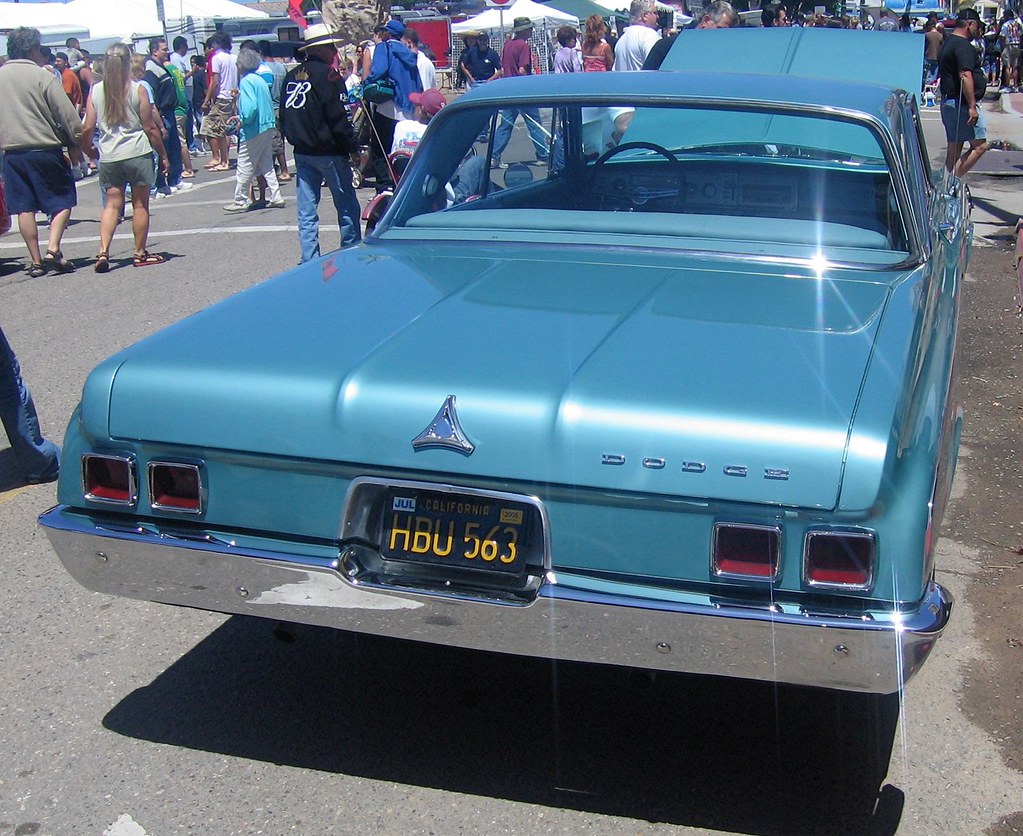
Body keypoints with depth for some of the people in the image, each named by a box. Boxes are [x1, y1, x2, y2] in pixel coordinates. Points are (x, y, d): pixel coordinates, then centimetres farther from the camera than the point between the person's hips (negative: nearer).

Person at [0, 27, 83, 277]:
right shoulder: (43, 76, -8)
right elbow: (69, 117, -10)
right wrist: (78, 142, 2)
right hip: (45, 149, -4)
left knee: (24, 207, 7)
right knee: (63, 200, 6)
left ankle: (36, 261, 7)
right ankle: (53, 248, -10)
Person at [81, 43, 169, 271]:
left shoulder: (96, 91, 2)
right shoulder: (138, 89, -6)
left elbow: (88, 127, 3)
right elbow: (150, 127, -5)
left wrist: (89, 149, 21)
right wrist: (163, 154, 5)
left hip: (108, 156, 3)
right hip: (138, 153, -3)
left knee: (112, 204, 9)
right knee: (140, 204, 7)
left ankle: (103, 251, -6)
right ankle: (140, 254, 14)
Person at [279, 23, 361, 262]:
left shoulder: (291, 76, 10)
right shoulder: (327, 74, -12)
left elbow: (284, 116, 15)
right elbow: (338, 118, -16)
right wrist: (354, 147, -10)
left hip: (301, 152, 7)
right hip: (329, 152, -7)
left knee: (306, 211, 7)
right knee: (347, 207, 4)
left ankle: (309, 260, 7)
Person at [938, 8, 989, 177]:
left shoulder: (947, 43, 18)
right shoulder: (963, 46, -15)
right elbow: (965, 76, -24)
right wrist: (972, 106, -25)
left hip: (948, 101, 10)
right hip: (962, 103, -10)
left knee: (953, 150, 12)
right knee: (980, 145, -7)